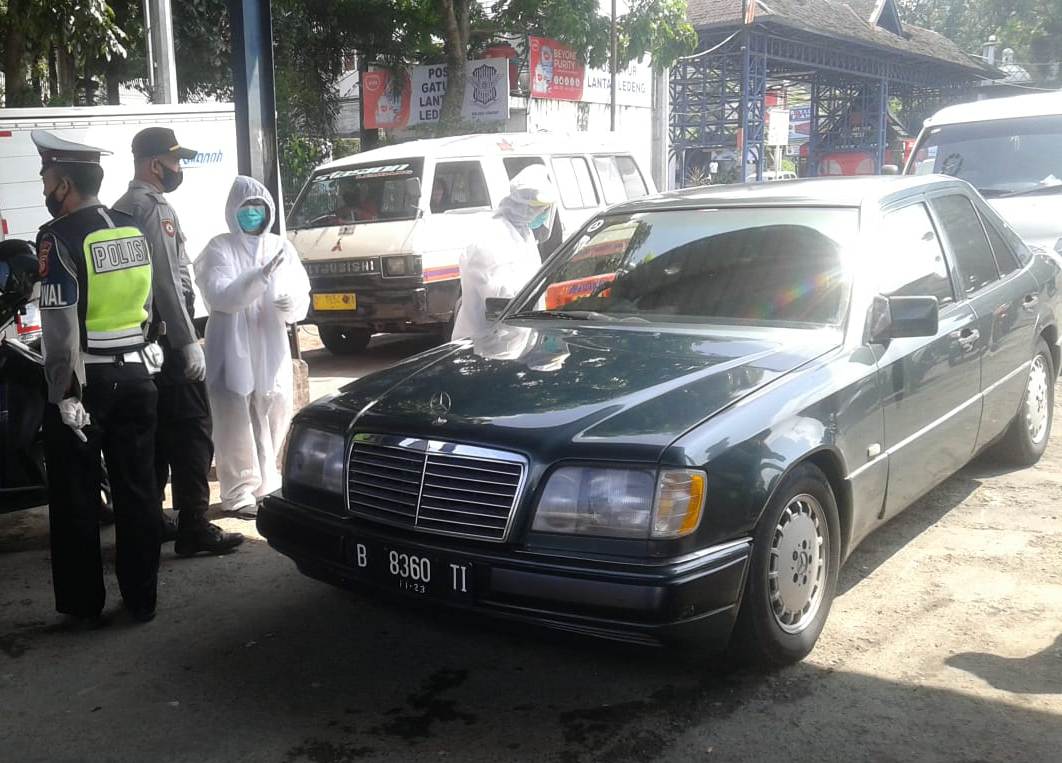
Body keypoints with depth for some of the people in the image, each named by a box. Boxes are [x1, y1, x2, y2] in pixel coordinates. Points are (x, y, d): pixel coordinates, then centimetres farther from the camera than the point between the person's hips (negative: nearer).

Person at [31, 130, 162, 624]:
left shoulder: (59, 237, -14)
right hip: (135, 374, 6)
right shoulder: (132, 231, 6)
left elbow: (60, 326, -20)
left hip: (85, 380, -6)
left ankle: (83, 603, 17)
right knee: (137, 490, 11)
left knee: (76, 498, 8)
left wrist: (66, 394, -17)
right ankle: (141, 598, 18)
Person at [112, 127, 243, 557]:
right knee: (191, 432, -6)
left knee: (155, 433, 15)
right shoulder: (155, 208, -13)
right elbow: (167, 283, -20)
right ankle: (194, 528, -6)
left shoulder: (120, 208, 17)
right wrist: (189, 342, -19)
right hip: (167, 340, -10)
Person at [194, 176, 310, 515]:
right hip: (233, 350, -4)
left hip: (272, 348, 4)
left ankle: (264, 484, 27)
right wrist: (260, 276, -30)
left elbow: (302, 298, 3)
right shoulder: (220, 248, -3)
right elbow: (220, 296, -17)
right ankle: (239, 493, 7)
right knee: (237, 423, -2)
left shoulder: (281, 247, 8)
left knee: (273, 417, 10)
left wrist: (291, 303, -21)